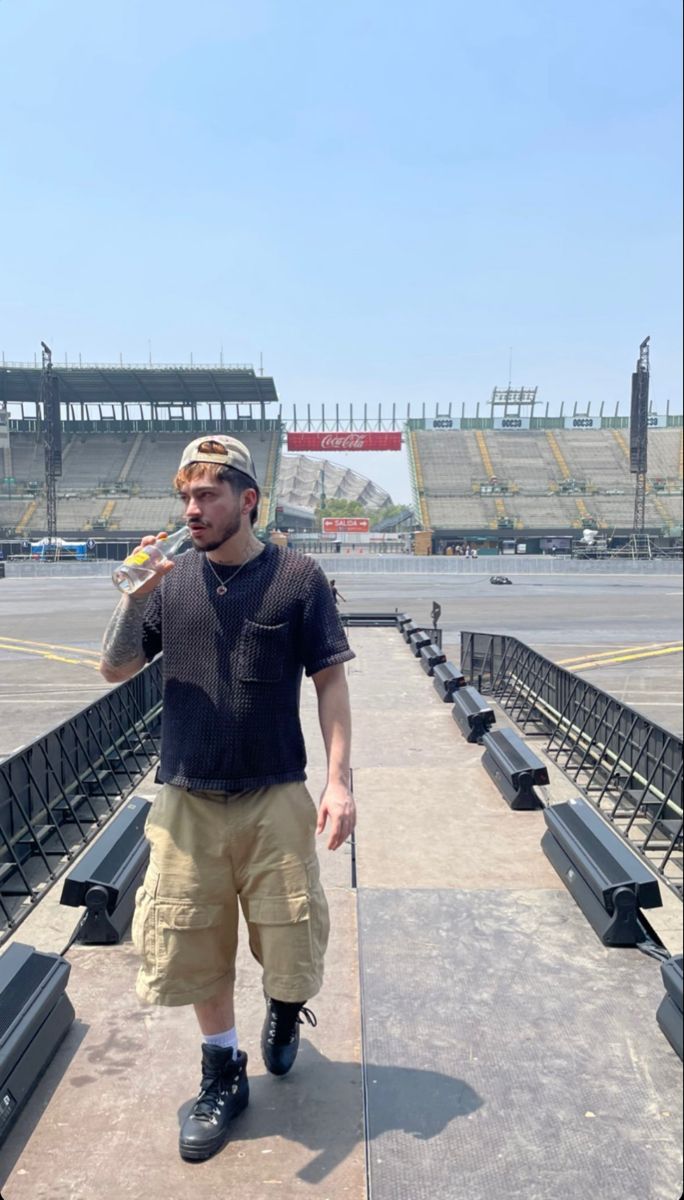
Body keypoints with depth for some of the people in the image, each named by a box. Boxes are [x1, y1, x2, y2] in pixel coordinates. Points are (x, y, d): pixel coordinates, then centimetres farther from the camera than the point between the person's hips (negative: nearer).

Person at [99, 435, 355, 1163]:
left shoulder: (296, 577, -6)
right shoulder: (171, 579, 2)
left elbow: (330, 682, -3)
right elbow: (114, 671, 4)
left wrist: (339, 780, -9)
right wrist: (134, 597, -13)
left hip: (276, 797, -2)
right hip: (187, 798, 3)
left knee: (292, 940, 9)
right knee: (196, 945, 11)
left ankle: (284, 1009, 44)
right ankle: (223, 1077, 34)